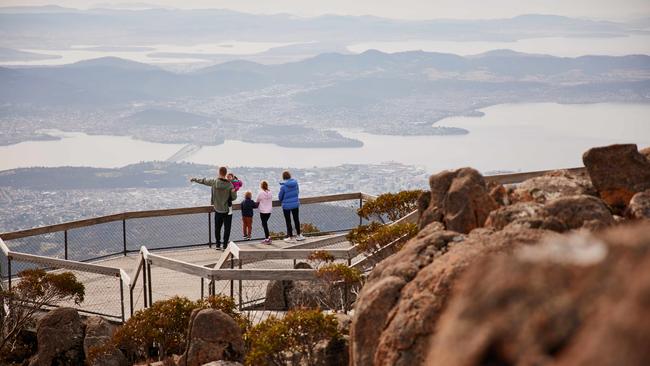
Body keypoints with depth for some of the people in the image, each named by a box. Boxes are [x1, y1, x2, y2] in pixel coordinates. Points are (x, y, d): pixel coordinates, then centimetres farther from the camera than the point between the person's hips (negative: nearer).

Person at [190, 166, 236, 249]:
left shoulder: (214, 182, -8)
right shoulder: (229, 185, -13)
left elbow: (203, 181, 9)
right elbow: (234, 197, -8)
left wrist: (195, 179, 25)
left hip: (218, 209, 3)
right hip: (227, 210, -3)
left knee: (217, 228, 14)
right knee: (227, 228, 3)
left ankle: (218, 244, 20)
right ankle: (225, 245, 1)